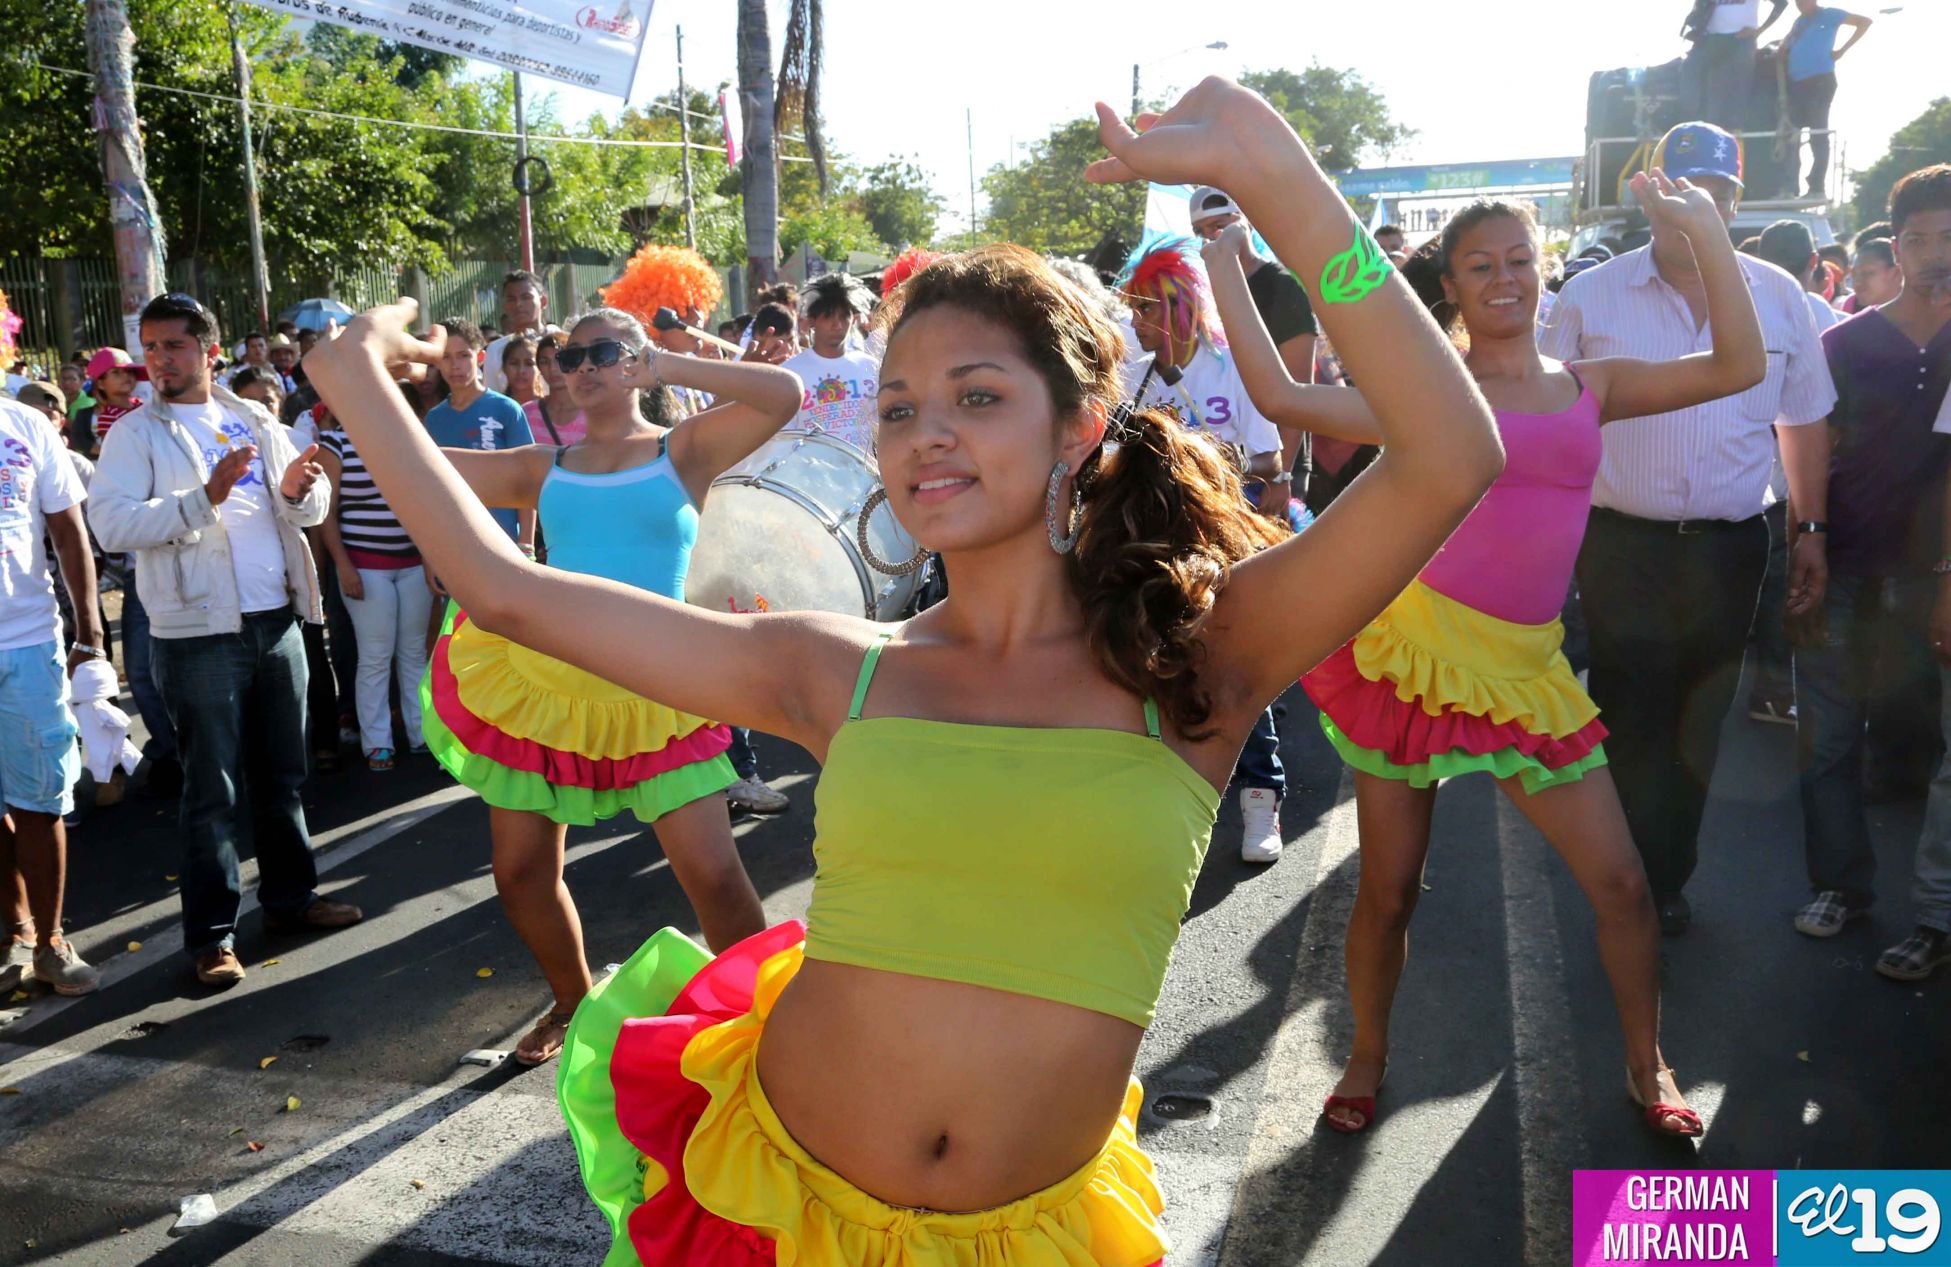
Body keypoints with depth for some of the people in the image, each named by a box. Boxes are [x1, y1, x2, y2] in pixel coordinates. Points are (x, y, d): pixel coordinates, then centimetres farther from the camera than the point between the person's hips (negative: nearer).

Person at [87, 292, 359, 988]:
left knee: (283, 773, 15)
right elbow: (111, 523, -15)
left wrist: (297, 489, -14)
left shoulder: (254, 422, 10)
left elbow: (311, 510, 9)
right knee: (213, 789, 2)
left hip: (277, 622, 4)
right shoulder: (137, 433, -2)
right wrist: (204, 498, -26)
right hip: (200, 634, -4)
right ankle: (211, 933, 12)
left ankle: (290, 894, 30)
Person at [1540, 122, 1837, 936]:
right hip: (1622, 546, -2)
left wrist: (1811, 529, 8)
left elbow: (1805, 420, 12)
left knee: (1699, 725, 13)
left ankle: (1668, 879, 30)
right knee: (1634, 723, 2)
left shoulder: (1778, 298, 4)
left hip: (1730, 548, 3)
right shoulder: (1591, 298, -2)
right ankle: (1643, 894, 17)